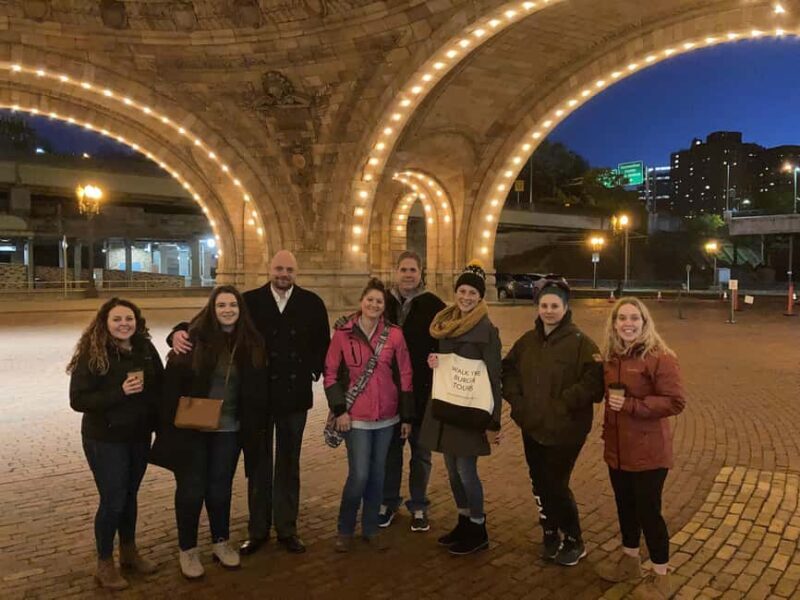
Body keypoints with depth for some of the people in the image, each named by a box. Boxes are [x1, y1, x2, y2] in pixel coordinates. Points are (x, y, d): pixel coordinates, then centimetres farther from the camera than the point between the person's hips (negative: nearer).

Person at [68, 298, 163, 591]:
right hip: (105, 440, -4)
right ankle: (104, 564, 24)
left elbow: (160, 386, 6)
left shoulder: (145, 349, -3)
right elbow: (78, 399, -17)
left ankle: (129, 552, 37)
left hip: (139, 436, 4)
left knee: (130, 495, 18)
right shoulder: (92, 354, -15)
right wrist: (120, 392, -28)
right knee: (113, 500, 3)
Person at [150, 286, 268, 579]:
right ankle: (187, 549, 26)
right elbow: (173, 381, -11)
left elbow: (257, 388, 6)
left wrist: (257, 423, 5)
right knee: (191, 488, 8)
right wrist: (173, 421, -14)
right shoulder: (194, 337, -12)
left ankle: (221, 542, 33)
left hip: (229, 429, 3)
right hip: (191, 427, -3)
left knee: (220, 486, 16)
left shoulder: (251, 342, -1)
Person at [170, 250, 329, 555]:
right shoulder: (250, 301, -5)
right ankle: (257, 530, 28)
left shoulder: (312, 303, -1)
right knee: (259, 464, 13)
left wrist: (313, 370, -9)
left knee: (288, 465, 13)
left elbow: (323, 343, 3)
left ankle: (287, 529, 28)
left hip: (295, 396, 1)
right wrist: (180, 332, -28)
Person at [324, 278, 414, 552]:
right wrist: (339, 410, -7)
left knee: (377, 474, 11)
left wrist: (406, 416, 3)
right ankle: (345, 529, 18)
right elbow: (331, 374, 0)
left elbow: (405, 376, 2)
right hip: (356, 417, -2)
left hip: (386, 417, 2)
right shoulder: (343, 333, -6)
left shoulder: (394, 334, -3)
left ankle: (370, 528, 30)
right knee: (359, 475, -6)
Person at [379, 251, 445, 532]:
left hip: (421, 390, -2)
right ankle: (388, 501, 29)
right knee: (390, 447, 13)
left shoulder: (434, 305, -5)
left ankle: (419, 506, 25)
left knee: (420, 449, 10)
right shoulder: (384, 301, 2)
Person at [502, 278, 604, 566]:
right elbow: (509, 369, 15)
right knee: (539, 484, 13)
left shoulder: (579, 342, -12)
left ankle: (574, 542, 22)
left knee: (556, 486, -1)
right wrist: (516, 400, 3)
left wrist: (564, 404, -19)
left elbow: (593, 381, -19)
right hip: (532, 427, 6)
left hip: (565, 430, -6)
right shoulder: (528, 340, 7)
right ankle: (550, 534, 34)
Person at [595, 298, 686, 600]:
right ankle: (630, 560, 39)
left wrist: (631, 405, -25)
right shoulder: (612, 357, 6)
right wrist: (607, 430, 14)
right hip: (617, 448, 7)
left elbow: (675, 402, -20)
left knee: (648, 511, 2)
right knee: (625, 506, 19)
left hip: (648, 452, -7)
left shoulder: (660, 358, -16)